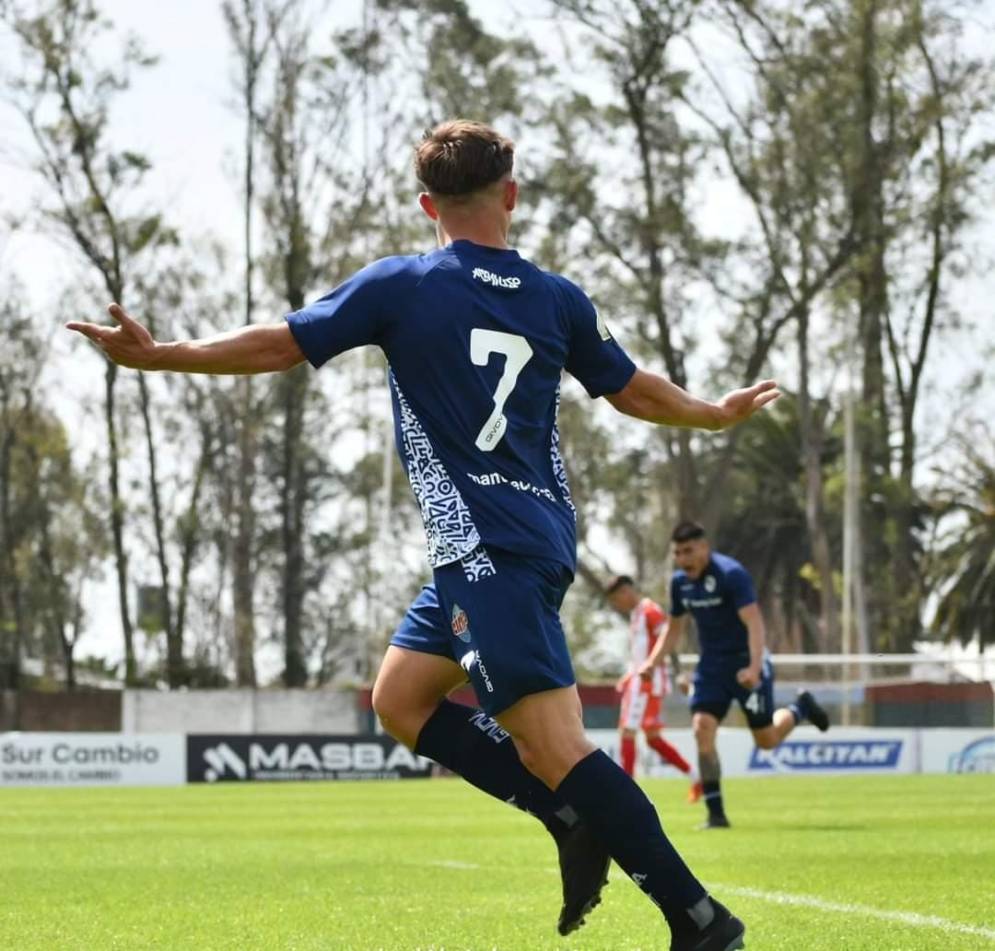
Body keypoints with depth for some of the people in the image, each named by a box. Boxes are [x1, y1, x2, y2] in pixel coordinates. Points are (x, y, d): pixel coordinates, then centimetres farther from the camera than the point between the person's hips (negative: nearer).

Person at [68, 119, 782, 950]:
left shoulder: (400, 287, -4)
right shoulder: (558, 300, 9)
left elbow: (277, 347, -2)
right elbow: (634, 391, 21)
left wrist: (154, 355, 9)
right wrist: (720, 414, 41)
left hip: (489, 553, -7)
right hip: (541, 537, 7)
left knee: (554, 745, -11)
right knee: (401, 699, 18)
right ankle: (576, 823, 10)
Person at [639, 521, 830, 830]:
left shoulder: (732, 574, -20)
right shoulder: (680, 582, 1)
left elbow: (754, 623, -27)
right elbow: (675, 629, 15)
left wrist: (755, 667, -40)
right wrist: (653, 662, 0)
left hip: (746, 665, -5)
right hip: (711, 666, 5)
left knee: (767, 740, 2)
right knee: (702, 729, -14)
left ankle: (800, 708, 36)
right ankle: (716, 813, -9)